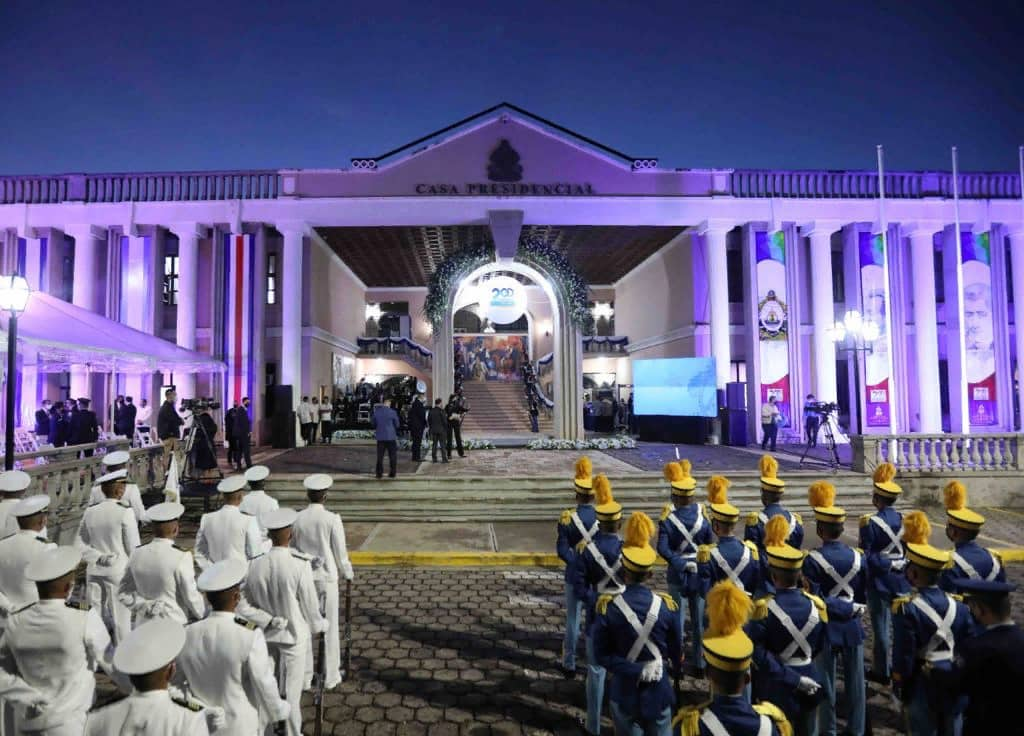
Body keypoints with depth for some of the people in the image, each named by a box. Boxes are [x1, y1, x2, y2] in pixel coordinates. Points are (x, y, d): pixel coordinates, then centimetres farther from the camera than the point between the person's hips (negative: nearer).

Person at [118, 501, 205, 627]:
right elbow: (191, 596, -12)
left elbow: (124, 593, 4)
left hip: (145, 623, 5)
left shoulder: (137, 553, -3)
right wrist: (200, 614, 5)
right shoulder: (181, 557, -20)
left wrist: (146, 607, -1)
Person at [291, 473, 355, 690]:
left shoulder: (297, 519, -7)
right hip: (326, 576, -3)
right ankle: (330, 676, 18)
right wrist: (347, 573, 8)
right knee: (329, 626, 8)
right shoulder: (332, 519, -15)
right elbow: (340, 551, -8)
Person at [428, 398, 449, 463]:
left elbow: (428, 421, 9)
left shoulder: (430, 411, 4)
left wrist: (430, 428, 18)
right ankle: (444, 458, -1)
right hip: (441, 430, -5)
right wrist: (446, 428, 0)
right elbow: (445, 421, -11)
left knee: (434, 444, 10)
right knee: (443, 445, 0)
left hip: (433, 430, 5)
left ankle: (434, 458, 10)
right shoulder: (441, 411, -12)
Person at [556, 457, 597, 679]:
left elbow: (562, 550, -15)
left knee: (573, 620, 9)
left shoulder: (567, 518, -15)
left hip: (576, 576, -1)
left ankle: (569, 664, 18)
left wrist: (577, 562, -7)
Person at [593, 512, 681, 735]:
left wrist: (634, 671, -14)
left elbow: (602, 655, -14)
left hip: (625, 692, -1)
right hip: (658, 691, 1)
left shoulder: (607, 607, -17)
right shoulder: (667, 606, -13)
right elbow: (676, 652, 0)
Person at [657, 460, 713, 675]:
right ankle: (700, 664, 25)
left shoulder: (668, 518, -16)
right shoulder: (702, 515, -9)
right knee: (700, 620, 15)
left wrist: (681, 563, -17)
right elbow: (710, 545, -3)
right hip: (700, 573, 2)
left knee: (678, 618, 11)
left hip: (678, 574, -2)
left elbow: (663, 549, -23)